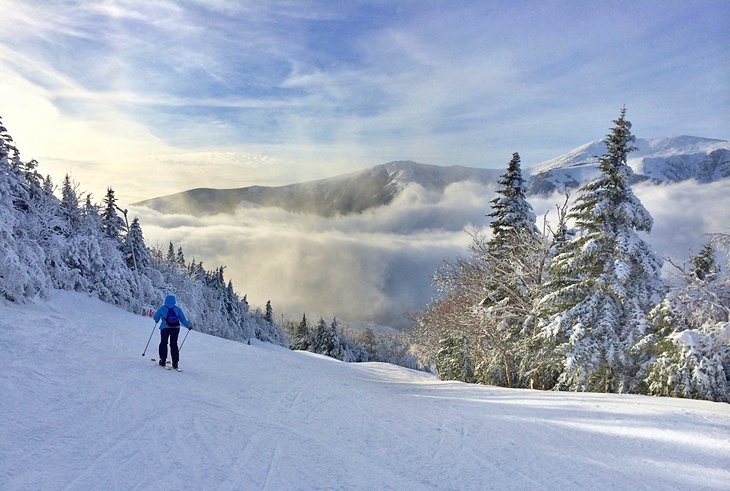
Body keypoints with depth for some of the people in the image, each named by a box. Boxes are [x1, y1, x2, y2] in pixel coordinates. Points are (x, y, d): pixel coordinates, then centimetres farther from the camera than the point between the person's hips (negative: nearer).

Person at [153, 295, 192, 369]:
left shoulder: (162, 309, 0)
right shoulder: (177, 309, 2)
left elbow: (155, 318, 14)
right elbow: (183, 319, 3)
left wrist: (156, 320, 37)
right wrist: (189, 326, 15)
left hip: (165, 328, -2)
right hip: (175, 328, 2)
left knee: (163, 343, 14)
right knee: (174, 344, 9)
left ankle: (163, 360, 10)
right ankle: (175, 362, 4)